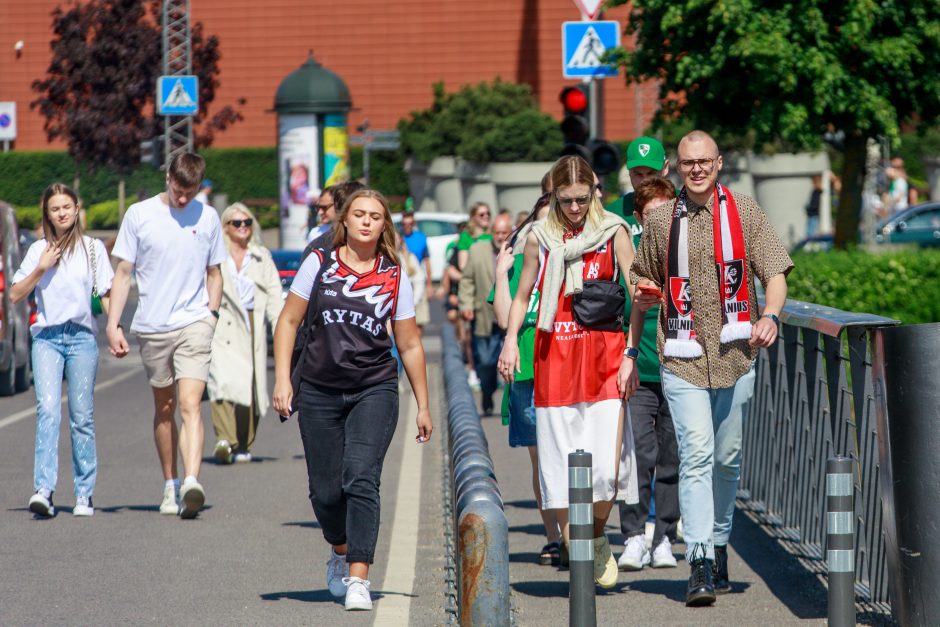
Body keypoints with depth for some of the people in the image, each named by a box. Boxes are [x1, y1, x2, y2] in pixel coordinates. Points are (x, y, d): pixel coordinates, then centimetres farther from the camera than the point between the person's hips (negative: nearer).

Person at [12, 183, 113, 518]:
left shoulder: (93, 248, 8)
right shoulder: (38, 250, 11)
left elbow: (107, 293, 5)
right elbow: (15, 295, 7)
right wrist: (41, 268, -4)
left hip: (82, 336, 0)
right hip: (46, 336, 0)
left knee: (82, 416, 1)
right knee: (48, 409, -15)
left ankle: (84, 494, 8)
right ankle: (43, 490, -23)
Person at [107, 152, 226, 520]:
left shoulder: (208, 218, 6)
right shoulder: (139, 215, 2)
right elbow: (123, 274, 5)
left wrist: (211, 315, 6)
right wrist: (113, 325, -1)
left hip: (194, 324, -1)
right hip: (151, 326, 1)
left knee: (189, 405, -15)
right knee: (164, 409, 11)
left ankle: (191, 483, -27)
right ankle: (170, 485, 22)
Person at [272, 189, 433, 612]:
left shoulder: (394, 278, 4)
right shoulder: (319, 264, 3)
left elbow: (410, 345, 10)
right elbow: (289, 321, 7)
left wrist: (423, 406, 11)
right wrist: (282, 379, -2)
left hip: (375, 391, -1)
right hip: (319, 391, 1)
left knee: (361, 479, -17)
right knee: (326, 490, 3)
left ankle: (358, 579, -18)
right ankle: (340, 553, 34)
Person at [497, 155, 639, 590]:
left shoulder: (614, 233, 3)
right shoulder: (540, 238, 8)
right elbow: (522, 296, 18)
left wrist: (631, 355, -8)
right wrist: (510, 339, 2)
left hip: (603, 354, -2)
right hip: (554, 356, 2)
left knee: (606, 464, -11)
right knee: (560, 463, -2)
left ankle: (598, 539, 17)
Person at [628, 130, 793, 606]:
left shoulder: (745, 213, 5)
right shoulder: (660, 222, 9)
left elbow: (775, 273, -1)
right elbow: (644, 290, 20)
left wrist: (769, 316, -21)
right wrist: (631, 350, 18)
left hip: (735, 355, 1)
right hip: (682, 357, -1)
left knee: (727, 459, 9)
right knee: (697, 453, -15)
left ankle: (718, 546, 28)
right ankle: (700, 565, -20)